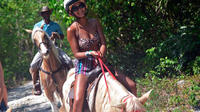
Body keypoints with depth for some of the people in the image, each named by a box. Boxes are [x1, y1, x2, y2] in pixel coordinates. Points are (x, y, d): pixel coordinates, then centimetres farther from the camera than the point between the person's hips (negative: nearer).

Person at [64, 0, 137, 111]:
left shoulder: (95, 22, 2)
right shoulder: (72, 30, -9)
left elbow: (103, 43, -1)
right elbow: (76, 54, -9)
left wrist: (101, 54, -21)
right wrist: (90, 53, -27)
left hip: (100, 64, 4)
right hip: (84, 66, -4)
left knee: (132, 86, -4)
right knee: (78, 100, -26)